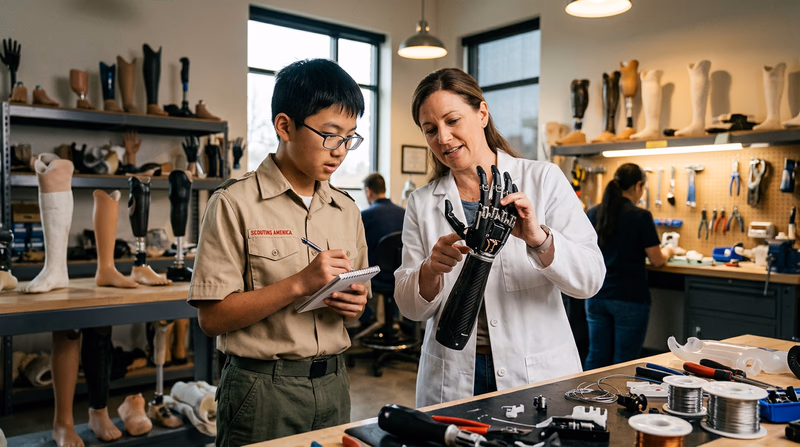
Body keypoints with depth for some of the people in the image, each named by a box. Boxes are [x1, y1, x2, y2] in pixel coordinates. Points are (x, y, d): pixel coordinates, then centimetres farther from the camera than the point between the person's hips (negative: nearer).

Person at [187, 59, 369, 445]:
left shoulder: (346, 210, 7)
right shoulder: (235, 204, -10)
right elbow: (212, 318, -14)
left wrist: (354, 304, -7)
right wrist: (299, 284, -21)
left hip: (333, 384, 5)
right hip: (262, 389, -5)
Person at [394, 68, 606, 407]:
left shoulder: (543, 179, -2)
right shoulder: (422, 204, 3)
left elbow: (590, 278, -9)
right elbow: (410, 308, 2)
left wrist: (538, 238, -27)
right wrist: (432, 270, -19)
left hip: (539, 376, -1)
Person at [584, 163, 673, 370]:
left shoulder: (593, 213, 4)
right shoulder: (641, 216, -12)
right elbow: (657, 260, -6)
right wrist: (667, 252, 16)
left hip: (596, 296, 5)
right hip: (629, 298, -5)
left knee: (596, 357, 12)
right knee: (624, 362, 4)